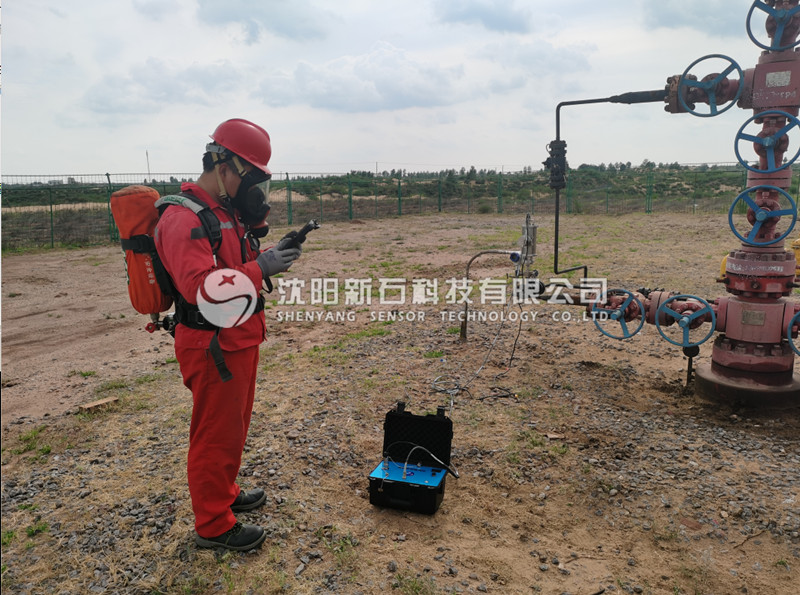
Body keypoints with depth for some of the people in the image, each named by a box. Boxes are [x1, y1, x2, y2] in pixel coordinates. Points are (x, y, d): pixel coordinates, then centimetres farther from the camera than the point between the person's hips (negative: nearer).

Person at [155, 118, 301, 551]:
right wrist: (260, 267, -31)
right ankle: (213, 525, 21)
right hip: (213, 348, -10)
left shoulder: (228, 211, 11)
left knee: (234, 427, 23)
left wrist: (272, 254, 1)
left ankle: (225, 493, 42)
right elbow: (198, 286, -33)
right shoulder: (183, 219, -21)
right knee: (215, 435, 4)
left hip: (240, 340, 10)